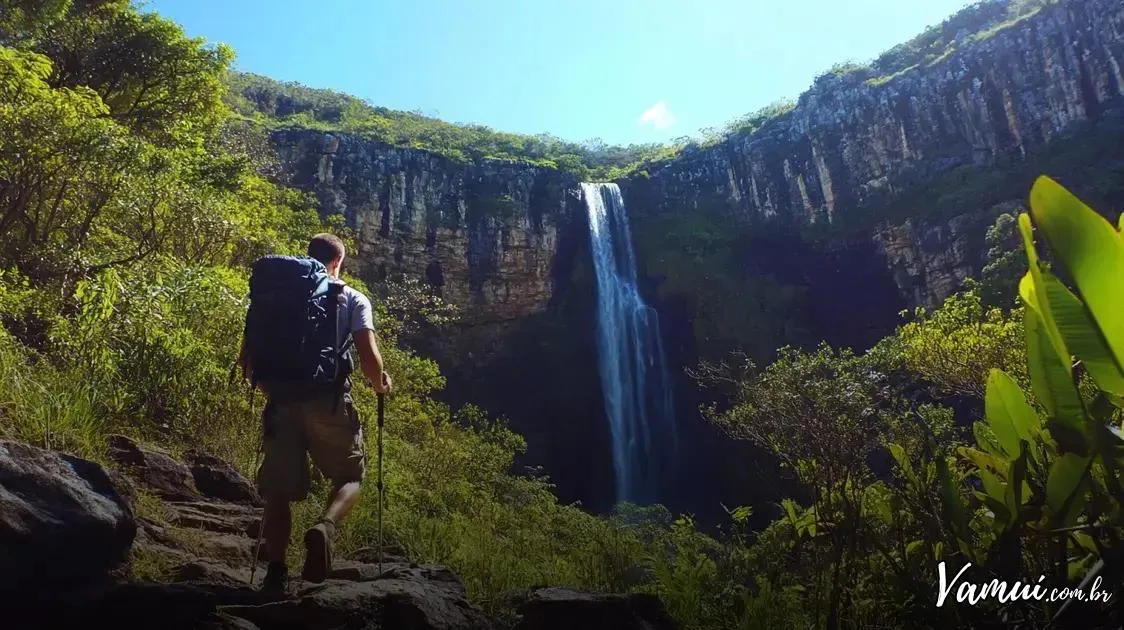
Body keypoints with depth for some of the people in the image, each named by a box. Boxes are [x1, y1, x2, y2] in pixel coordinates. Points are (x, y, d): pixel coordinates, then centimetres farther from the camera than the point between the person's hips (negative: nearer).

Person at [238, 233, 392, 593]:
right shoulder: (353, 299, 7)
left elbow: (247, 357, 9)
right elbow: (368, 357, -6)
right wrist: (381, 383, 15)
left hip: (282, 402, 2)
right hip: (329, 402, -2)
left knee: (279, 491, 12)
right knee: (351, 475, 15)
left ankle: (276, 572, 9)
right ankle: (325, 528, -13)